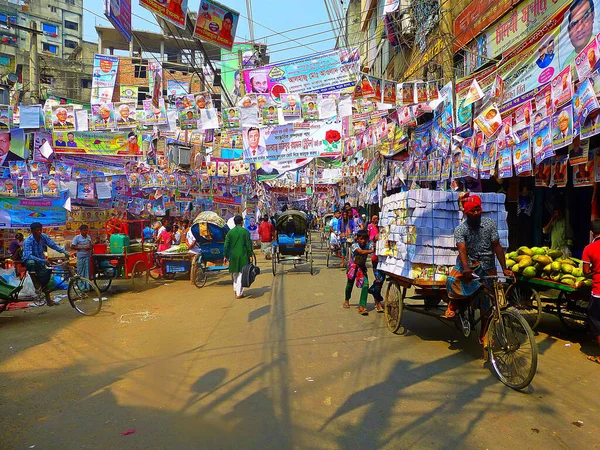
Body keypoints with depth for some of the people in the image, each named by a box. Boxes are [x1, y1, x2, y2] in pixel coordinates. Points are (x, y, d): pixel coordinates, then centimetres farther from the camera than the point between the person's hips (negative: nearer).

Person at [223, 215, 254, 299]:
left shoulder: (230, 232, 2)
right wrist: (250, 254, 2)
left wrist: (225, 256, 11)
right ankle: (239, 293, 2)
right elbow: (248, 245, -7)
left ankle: (236, 290, 28)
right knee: (241, 274, 2)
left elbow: (226, 245, 4)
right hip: (243, 256, -3)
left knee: (235, 274, 19)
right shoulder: (245, 231, -7)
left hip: (233, 256, 3)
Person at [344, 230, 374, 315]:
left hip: (362, 267, 2)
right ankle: (346, 300, 42)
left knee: (365, 285, -16)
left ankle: (362, 306, -12)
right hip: (353, 266, -2)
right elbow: (361, 252, -39)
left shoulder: (368, 245, -12)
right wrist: (372, 251, -49)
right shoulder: (355, 245, -21)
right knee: (350, 284, 13)